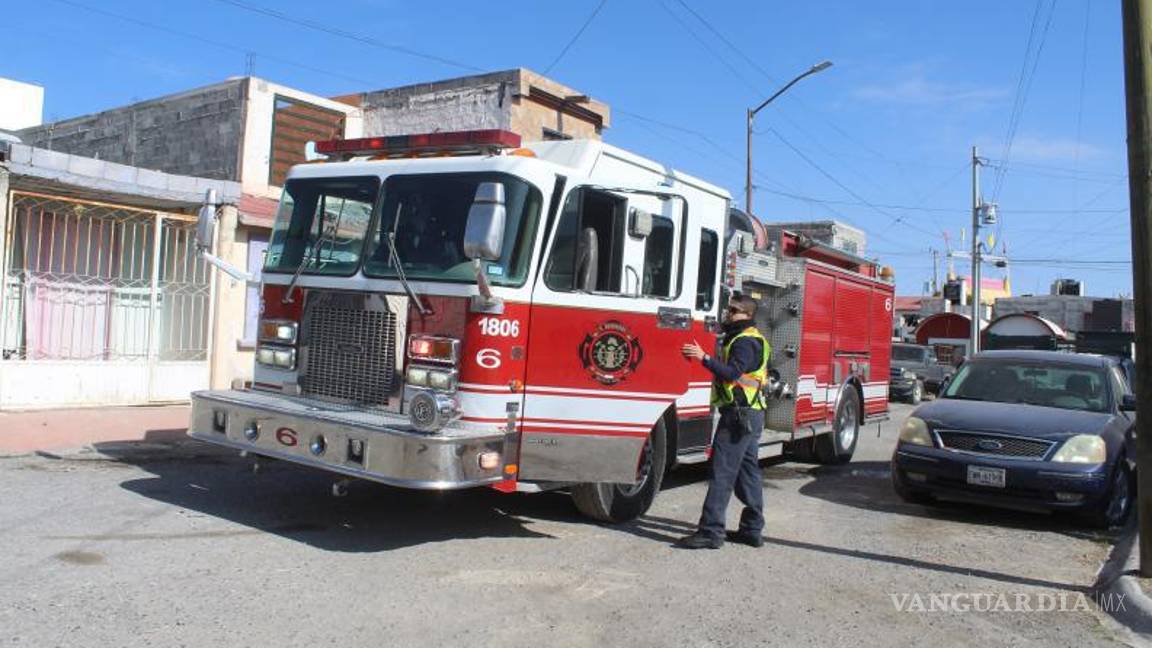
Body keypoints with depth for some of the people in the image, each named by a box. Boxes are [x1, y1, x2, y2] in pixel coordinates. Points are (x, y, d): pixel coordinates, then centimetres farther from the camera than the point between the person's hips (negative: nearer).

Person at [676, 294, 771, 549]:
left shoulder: (746, 341, -13)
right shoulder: (744, 339, 21)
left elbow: (732, 372, -26)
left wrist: (704, 358, -32)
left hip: (739, 414, -11)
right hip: (751, 414, 11)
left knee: (722, 473, -11)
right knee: (748, 471, 13)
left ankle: (711, 531, -11)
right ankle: (752, 529, 20)